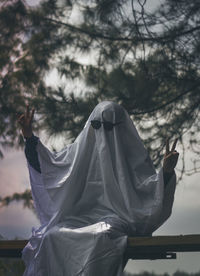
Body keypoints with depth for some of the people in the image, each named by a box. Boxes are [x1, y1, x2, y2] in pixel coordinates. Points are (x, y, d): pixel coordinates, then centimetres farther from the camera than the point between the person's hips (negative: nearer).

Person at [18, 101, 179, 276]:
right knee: (52, 237, -28)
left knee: (101, 237, -39)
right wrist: (29, 137, 7)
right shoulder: (83, 148, 16)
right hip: (81, 215, 3)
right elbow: (45, 165, 15)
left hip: (115, 217, -3)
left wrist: (166, 171, -20)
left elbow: (148, 189, -2)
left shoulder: (133, 153, 7)